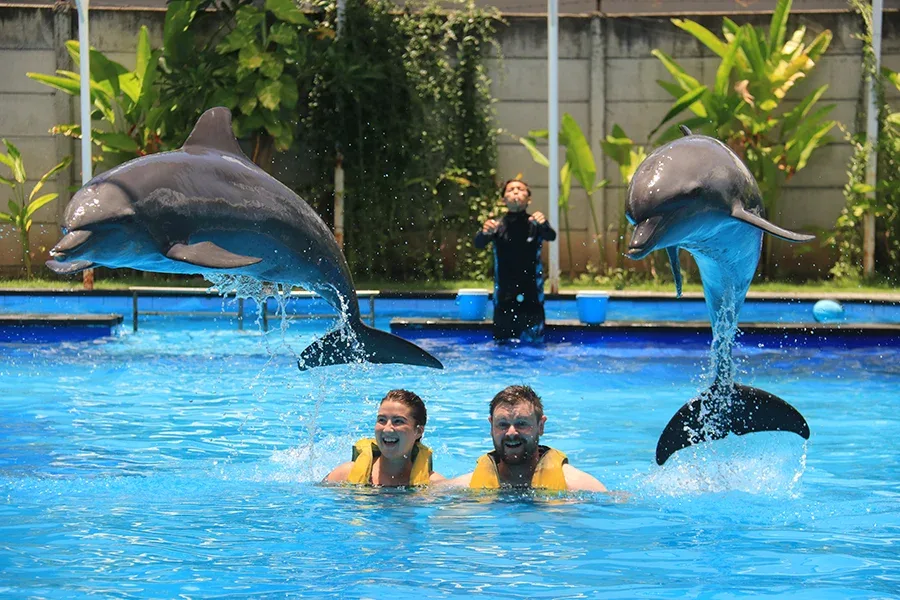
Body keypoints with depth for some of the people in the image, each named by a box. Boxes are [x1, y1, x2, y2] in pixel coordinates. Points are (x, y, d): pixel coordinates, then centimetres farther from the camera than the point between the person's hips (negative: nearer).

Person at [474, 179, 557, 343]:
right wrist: (484, 233, -39)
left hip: (532, 300, 0)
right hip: (504, 300, 1)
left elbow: (551, 236, -19)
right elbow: (478, 244, -15)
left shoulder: (535, 225, 1)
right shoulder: (497, 226, 2)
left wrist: (543, 225, -43)